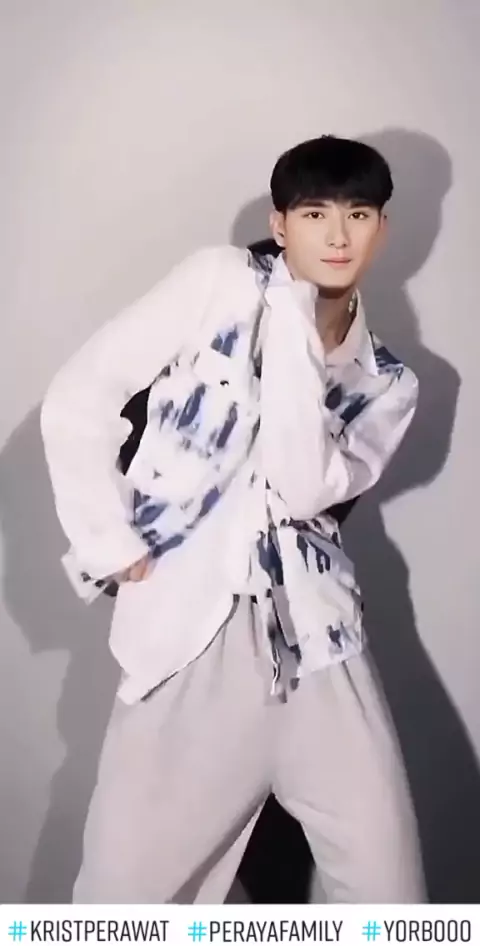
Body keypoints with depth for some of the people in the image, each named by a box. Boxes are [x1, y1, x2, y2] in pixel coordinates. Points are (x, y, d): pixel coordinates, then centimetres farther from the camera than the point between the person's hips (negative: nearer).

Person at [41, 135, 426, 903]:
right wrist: (112, 545, -4)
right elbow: (78, 399, 0)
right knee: (126, 893, 4)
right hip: (186, 635, -2)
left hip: (316, 640, 3)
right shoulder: (223, 282, 4)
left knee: (389, 892, 7)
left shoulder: (386, 384, 10)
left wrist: (295, 331, -9)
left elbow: (305, 489, -10)